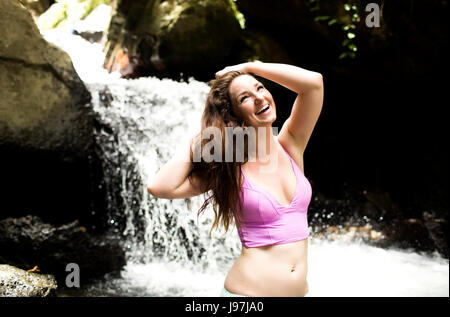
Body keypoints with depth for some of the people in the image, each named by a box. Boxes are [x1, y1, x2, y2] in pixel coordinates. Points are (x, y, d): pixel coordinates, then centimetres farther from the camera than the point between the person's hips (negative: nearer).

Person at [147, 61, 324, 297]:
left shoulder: (289, 145, -1)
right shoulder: (229, 168, -9)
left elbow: (314, 82, -14)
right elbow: (160, 188, -22)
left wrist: (250, 67, -7)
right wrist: (200, 140, -11)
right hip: (249, 290, -3)